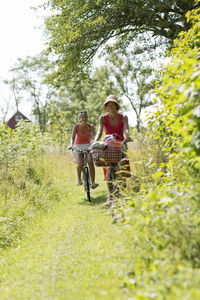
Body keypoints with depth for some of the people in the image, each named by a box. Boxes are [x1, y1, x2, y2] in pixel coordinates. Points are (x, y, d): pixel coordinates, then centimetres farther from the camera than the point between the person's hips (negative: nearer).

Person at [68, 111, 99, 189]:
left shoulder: (90, 126, -5)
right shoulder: (76, 126, -10)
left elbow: (93, 136, -19)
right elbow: (72, 137, -21)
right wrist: (71, 145, -43)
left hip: (88, 146, 1)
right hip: (78, 147, -1)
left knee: (90, 162, -23)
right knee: (80, 163, -26)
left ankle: (93, 183, -22)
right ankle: (79, 179, 0)